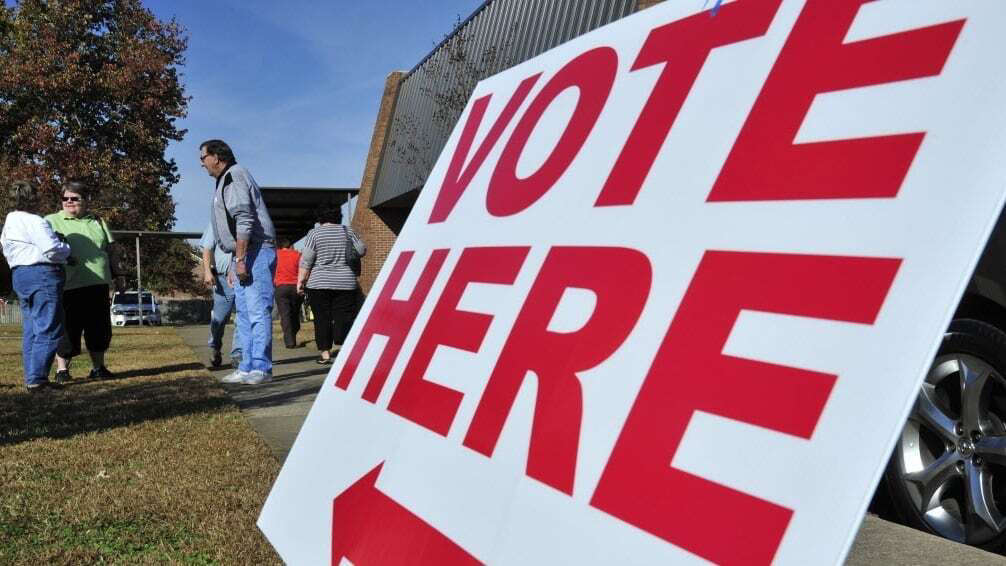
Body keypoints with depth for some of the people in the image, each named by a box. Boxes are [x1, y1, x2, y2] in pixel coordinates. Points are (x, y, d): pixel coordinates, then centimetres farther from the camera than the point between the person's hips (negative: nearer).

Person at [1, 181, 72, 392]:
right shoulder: (34, 222, -13)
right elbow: (52, 250, -21)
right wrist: (66, 249, 1)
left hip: (18, 276, 10)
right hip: (43, 275, -10)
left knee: (31, 330, 12)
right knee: (48, 329, -8)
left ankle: (32, 378, 13)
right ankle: (37, 378, -13)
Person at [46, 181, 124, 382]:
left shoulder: (97, 222, 17)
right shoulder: (52, 221, 5)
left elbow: (110, 251, 20)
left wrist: (117, 275, 16)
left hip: (98, 284, 4)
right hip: (68, 287, -4)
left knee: (99, 329, 9)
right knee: (67, 329, -1)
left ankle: (98, 367, 20)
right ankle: (62, 369, 11)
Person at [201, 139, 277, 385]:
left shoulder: (234, 176, -9)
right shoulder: (226, 180, 23)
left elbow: (244, 221, -20)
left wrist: (240, 259, -21)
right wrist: (236, 261, 23)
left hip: (256, 253, -11)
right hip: (245, 256, 11)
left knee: (258, 311, -11)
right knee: (244, 313, 11)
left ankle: (261, 368, -10)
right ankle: (247, 367, 16)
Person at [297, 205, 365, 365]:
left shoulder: (314, 233, 0)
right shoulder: (347, 231, 6)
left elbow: (306, 260, -5)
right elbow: (362, 250, 9)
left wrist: (300, 280, 0)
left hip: (319, 283, -1)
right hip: (345, 283, 1)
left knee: (322, 319, 5)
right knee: (344, 317, 1)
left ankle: (325, 353, 7)